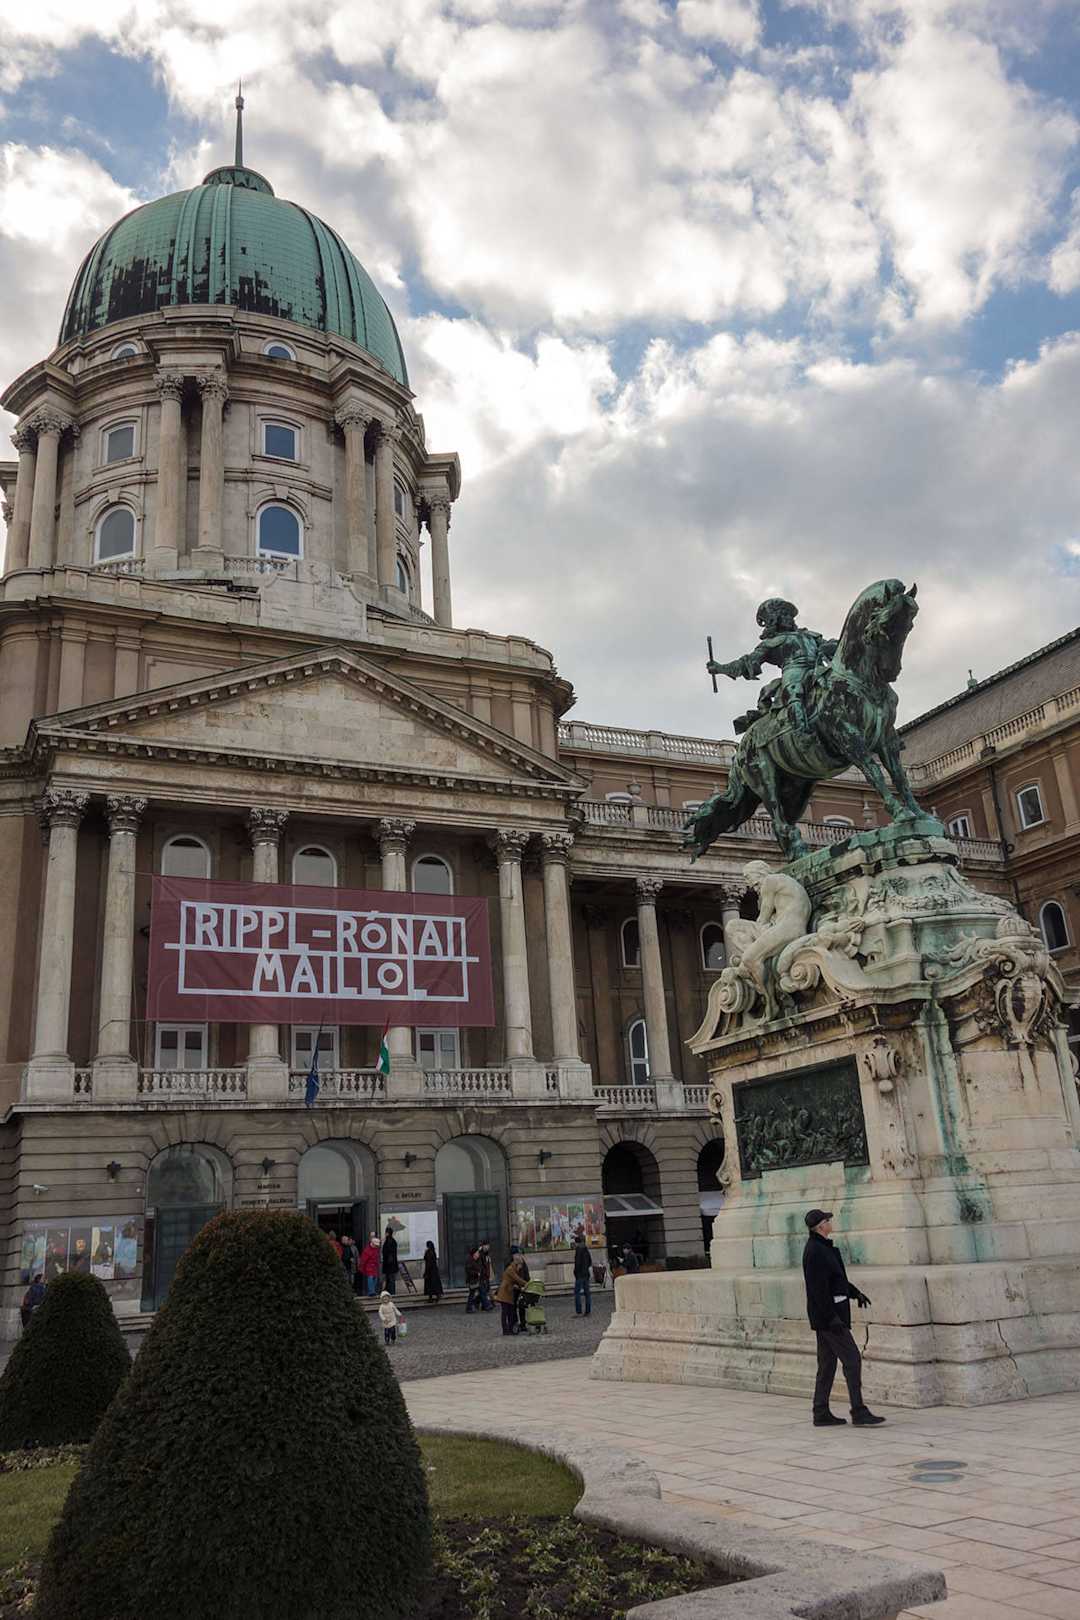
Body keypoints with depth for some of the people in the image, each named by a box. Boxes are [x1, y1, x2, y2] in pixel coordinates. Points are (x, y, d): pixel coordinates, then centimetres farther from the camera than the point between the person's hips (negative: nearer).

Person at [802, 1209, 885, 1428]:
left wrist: (855, 1293, 14)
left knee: (827, 1364, 11)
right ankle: (859, 1412, -4)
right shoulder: (816, 1251, -19)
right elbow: (818, 1289, -23)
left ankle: (821, 1414, 13)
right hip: (828, 1314, -10)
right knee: (852, 1360, -7)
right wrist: (832, 1318, -23)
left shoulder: (822, 1247, 15)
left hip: (826, 1317, 10)